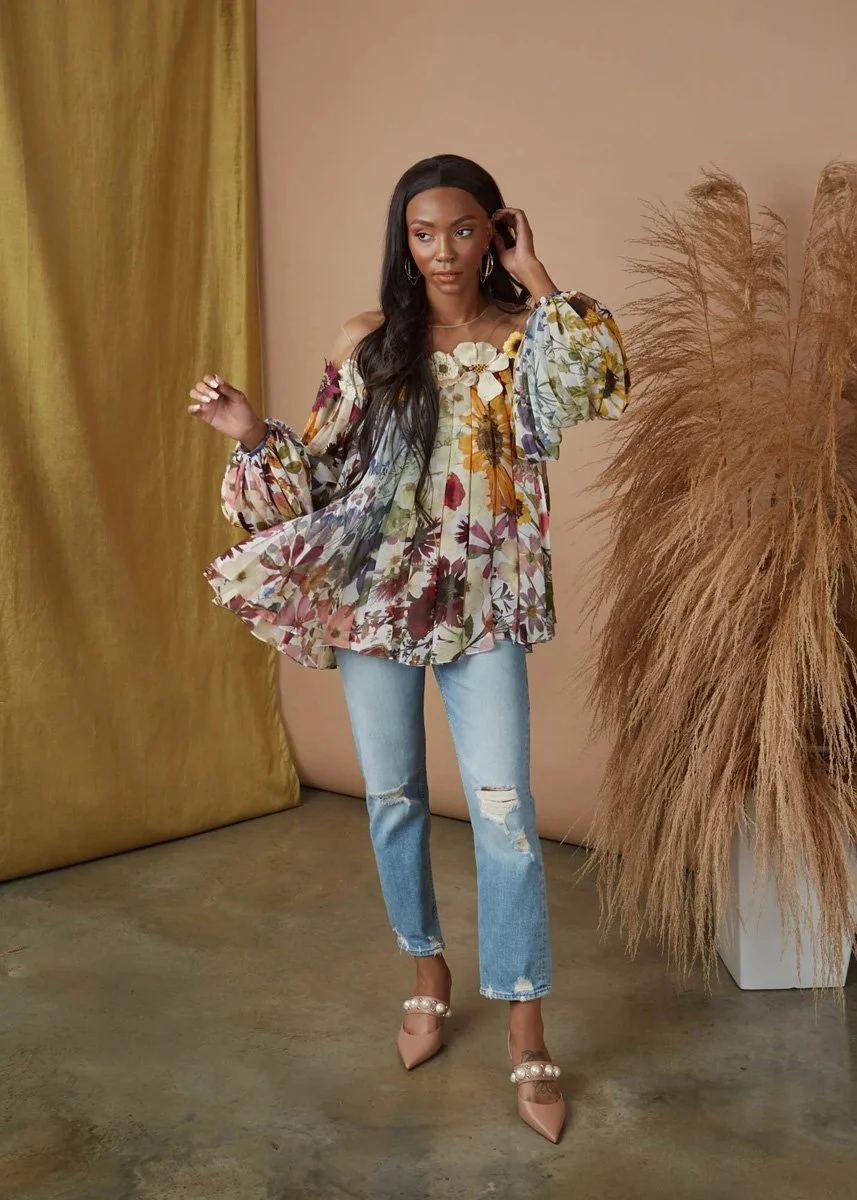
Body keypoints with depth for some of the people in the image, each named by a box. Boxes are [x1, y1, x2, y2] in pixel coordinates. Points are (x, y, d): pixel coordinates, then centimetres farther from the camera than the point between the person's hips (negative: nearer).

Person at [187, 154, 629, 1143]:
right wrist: (254, 438, -13)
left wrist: (538, 284, -16)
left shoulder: (524, 339, -2)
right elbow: (324, 474, 4)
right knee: (393, 798, 13)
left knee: (504, 814, -2)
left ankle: (526, 1038, 11)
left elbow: (601, 390, -23)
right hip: (374, 601, 2)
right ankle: (429, 972, 36)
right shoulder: (368, 343, 1)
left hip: (482, 609, -2)